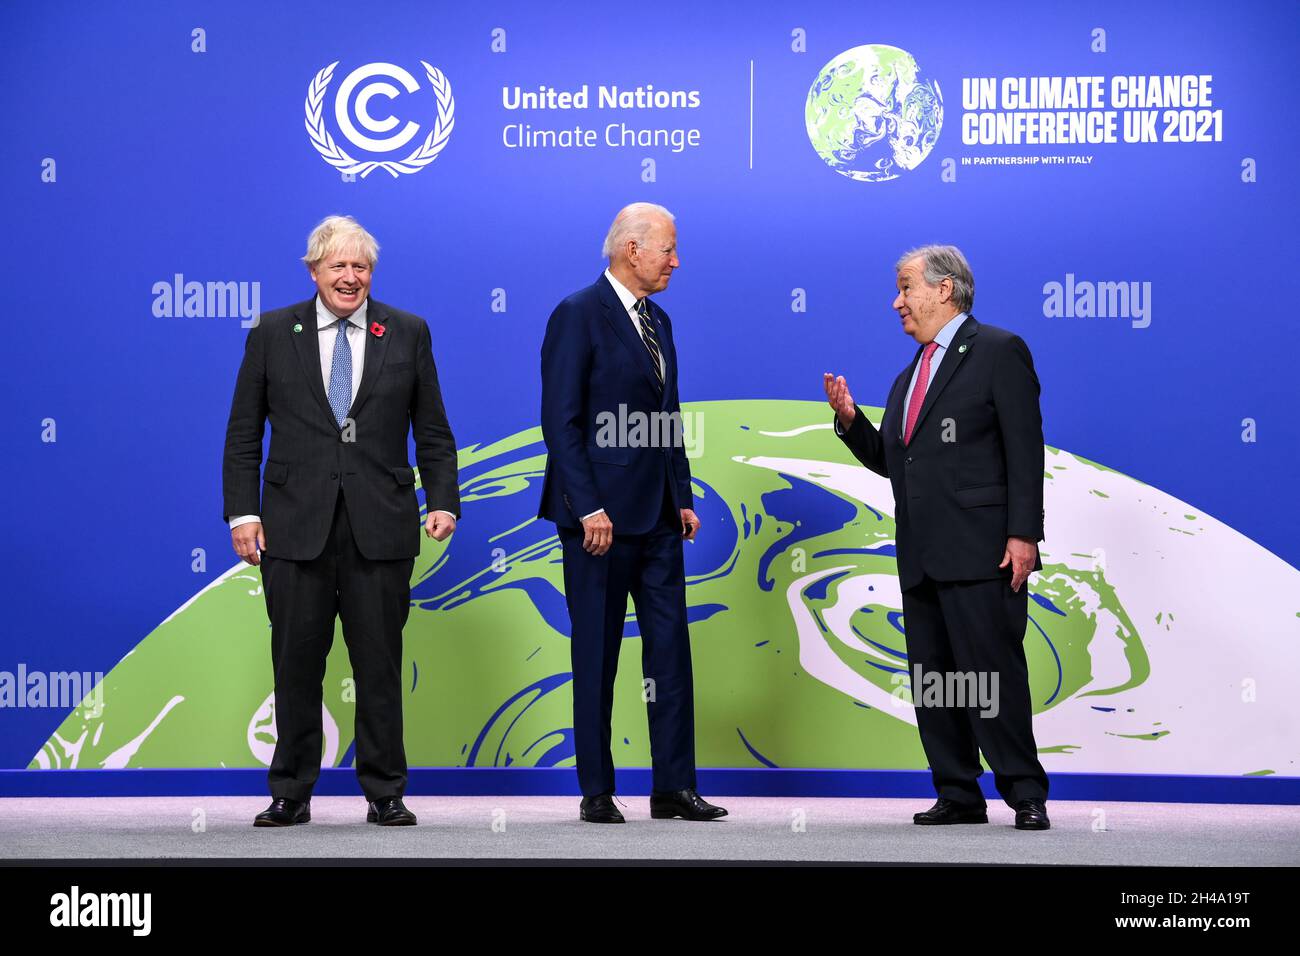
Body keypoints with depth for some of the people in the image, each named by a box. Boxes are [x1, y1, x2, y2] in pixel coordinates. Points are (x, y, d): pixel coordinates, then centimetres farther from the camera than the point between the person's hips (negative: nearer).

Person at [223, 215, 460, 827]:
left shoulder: (408, 333, 8)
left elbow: (432, 431, 9)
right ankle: (291, 794, 16)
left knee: (380, 666, 4)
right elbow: (243, 433, 7)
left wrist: (443, 501, -2)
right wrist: (242, 511, -1)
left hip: (379, 529, 0)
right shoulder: (273, 333, 7)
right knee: (295, 666, 5)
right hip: (295, 528, 0)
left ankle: (385, 794, 14)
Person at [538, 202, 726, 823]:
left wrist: (683, 498, 12)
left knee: (671, 650, 7)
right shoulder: (577, 316, -9)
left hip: (659, 517, 8)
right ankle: (596, 792, 10)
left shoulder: (658, 321, 15)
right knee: (596, 656, 2)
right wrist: (588, 509, -19)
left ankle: (674, 787, 13)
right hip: (603, 515, -7)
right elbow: (561, 421, -14)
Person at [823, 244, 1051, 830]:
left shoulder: (999, 351, -3)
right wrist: (849, 419, 5)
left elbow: (1025, 449, -9)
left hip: (980, 551, -8)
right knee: (931, 683, 8)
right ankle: (958, 796, 15)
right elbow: (888, 460, 22)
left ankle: (1026, 795, -2)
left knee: (993, 671, -9)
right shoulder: (909, 376, 21)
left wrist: (1024, 534, -16)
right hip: (920, 556, 8)